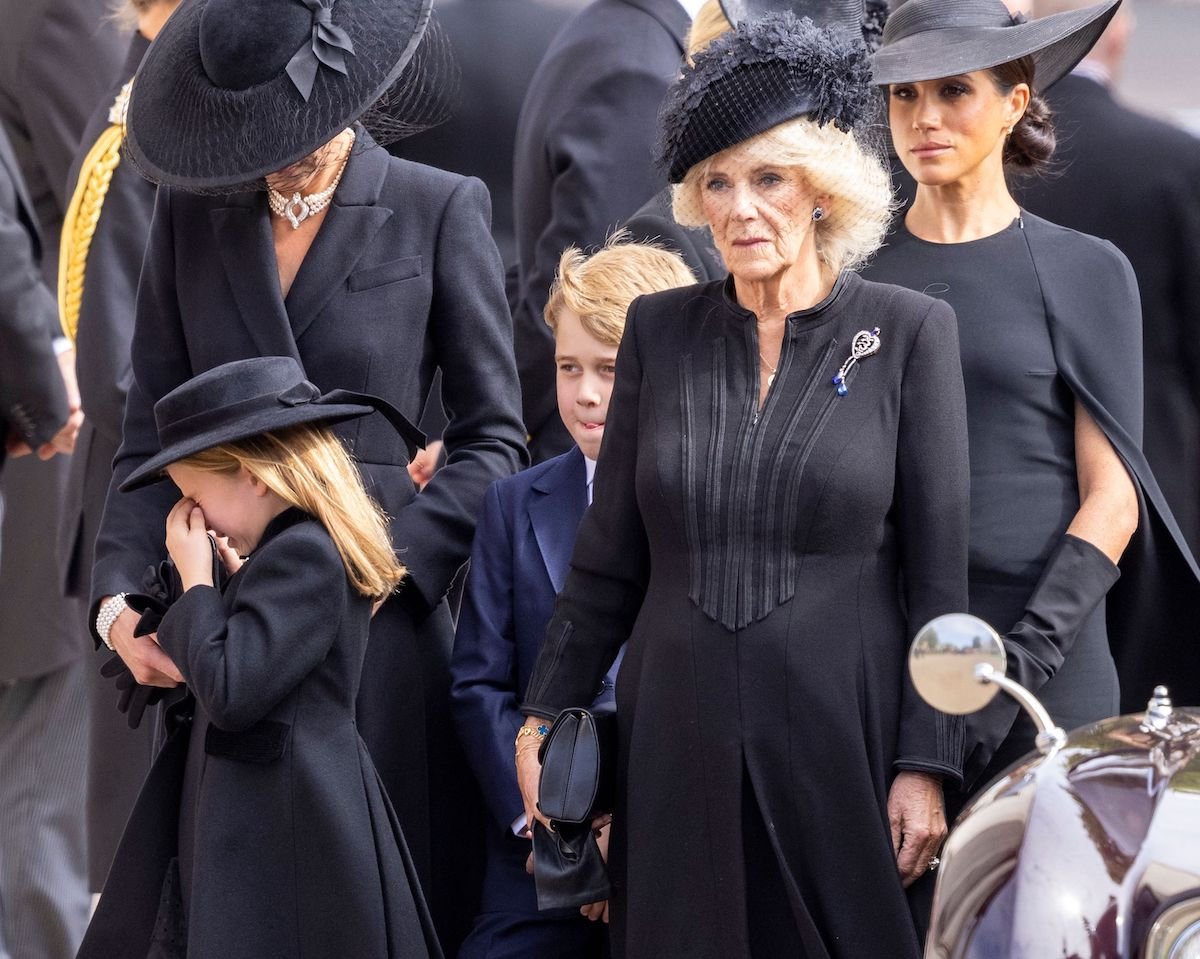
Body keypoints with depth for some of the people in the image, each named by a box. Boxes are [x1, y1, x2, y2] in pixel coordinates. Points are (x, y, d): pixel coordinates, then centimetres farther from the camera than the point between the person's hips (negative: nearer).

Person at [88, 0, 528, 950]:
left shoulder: (438, 212, 1)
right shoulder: (191, 211, 9)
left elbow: (494, 441, 1)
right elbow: (151, 434, 9)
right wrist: (120, 594, -6)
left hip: (376, 621, -2)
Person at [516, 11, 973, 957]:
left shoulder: (908, 332, -2)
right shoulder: (660, 330, 6)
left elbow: (939, 572, -3)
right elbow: (609, 557, 10)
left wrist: (927, 764, -8)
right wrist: (545, 719, 8)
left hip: (840, 734, -2)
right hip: (678, 734, 3)